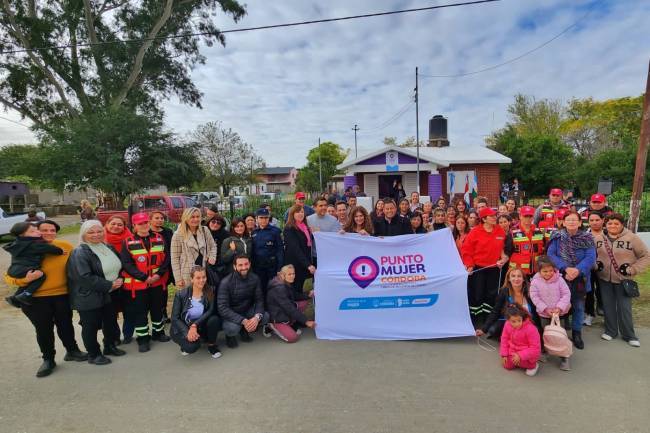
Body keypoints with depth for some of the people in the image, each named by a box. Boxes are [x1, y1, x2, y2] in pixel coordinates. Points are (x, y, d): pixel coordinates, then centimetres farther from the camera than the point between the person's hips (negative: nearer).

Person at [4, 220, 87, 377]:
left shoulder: (65, 246, -8)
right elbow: (8, 276, -8)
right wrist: (26, 279, -28)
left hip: (62, 295, 1)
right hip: (36, 299, -1)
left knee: (65, 325, 17)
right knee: (43, 329, 12)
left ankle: (72, 351, 37)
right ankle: (48, 359, 31)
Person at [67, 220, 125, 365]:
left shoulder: (108, 248, 7)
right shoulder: (79, 253, -16)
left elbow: (117, 266, 18)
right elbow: (84, 277, -24)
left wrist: (119, 280, -1)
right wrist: (109, 285, -21)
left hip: (110, 295, 7)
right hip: (89, 297, -7)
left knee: (111, 321, 18)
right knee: (91, 326, 7)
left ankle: (110, 346, 37)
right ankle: (94, 354, 23)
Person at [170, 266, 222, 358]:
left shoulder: (210, 291, -8)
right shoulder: (181, 294, -11)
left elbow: (210, 311, -17)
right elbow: (175, 318, -11)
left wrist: (195, 325, -30)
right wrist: (187, 332, -26)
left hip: (200, 327, 2)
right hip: (183, 328, -2)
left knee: (214, 319, -29)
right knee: (192, 345, -31)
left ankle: (212, 345, -3)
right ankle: (187, 343, 7)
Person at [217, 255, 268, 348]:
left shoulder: (254, 278, -10)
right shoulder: (226, 282, -22)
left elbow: (259, 299, -9)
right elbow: (222, 308, -27)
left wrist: (257, 316, -30)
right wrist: (243, 321, -35)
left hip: (247, 310, 5)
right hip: (230, 314, -4)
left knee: (265, 317, -19)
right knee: (233, 328, -34)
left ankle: (244, 330, 10)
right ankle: (230, 335, 4)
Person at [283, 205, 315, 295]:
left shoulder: (306, 227, 12)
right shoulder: (289, 229, -12)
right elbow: (295, 249, -21)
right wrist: (308, 265, -27)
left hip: (304, 265, 7)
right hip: (294, 265, -6)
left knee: (299, 290, 11)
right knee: (295, 291, -1)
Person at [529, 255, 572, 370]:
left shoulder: (559, 279, -12)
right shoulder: (535, 281, -13)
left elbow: (566, 294, -8)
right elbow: (535, 297, -10)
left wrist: (559, 307, -17)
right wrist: (545, 309, -16)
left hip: (559, 312, 0)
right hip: (544, 313, 0)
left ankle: (564, 357, 13)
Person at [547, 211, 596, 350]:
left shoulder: (587, 239, -1)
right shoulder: (557, 237, -3)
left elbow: (590, 257, -11)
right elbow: (550, 254, -11)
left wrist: (577, 270, -25)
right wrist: (566, 268, -23)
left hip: (579, 279, 1)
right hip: (560, 277, -1)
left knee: (578, 306, 13)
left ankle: (577, 334, 29)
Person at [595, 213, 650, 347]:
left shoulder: (632, 238, -8)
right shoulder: (599, 238, 0)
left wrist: (632, 269, -13)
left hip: (623, 280, -2)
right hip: (604, 279, 3)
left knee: (624, 308, 3)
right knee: (608, 306, 12)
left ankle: (629, 335, 21)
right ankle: (610, 331, 28)